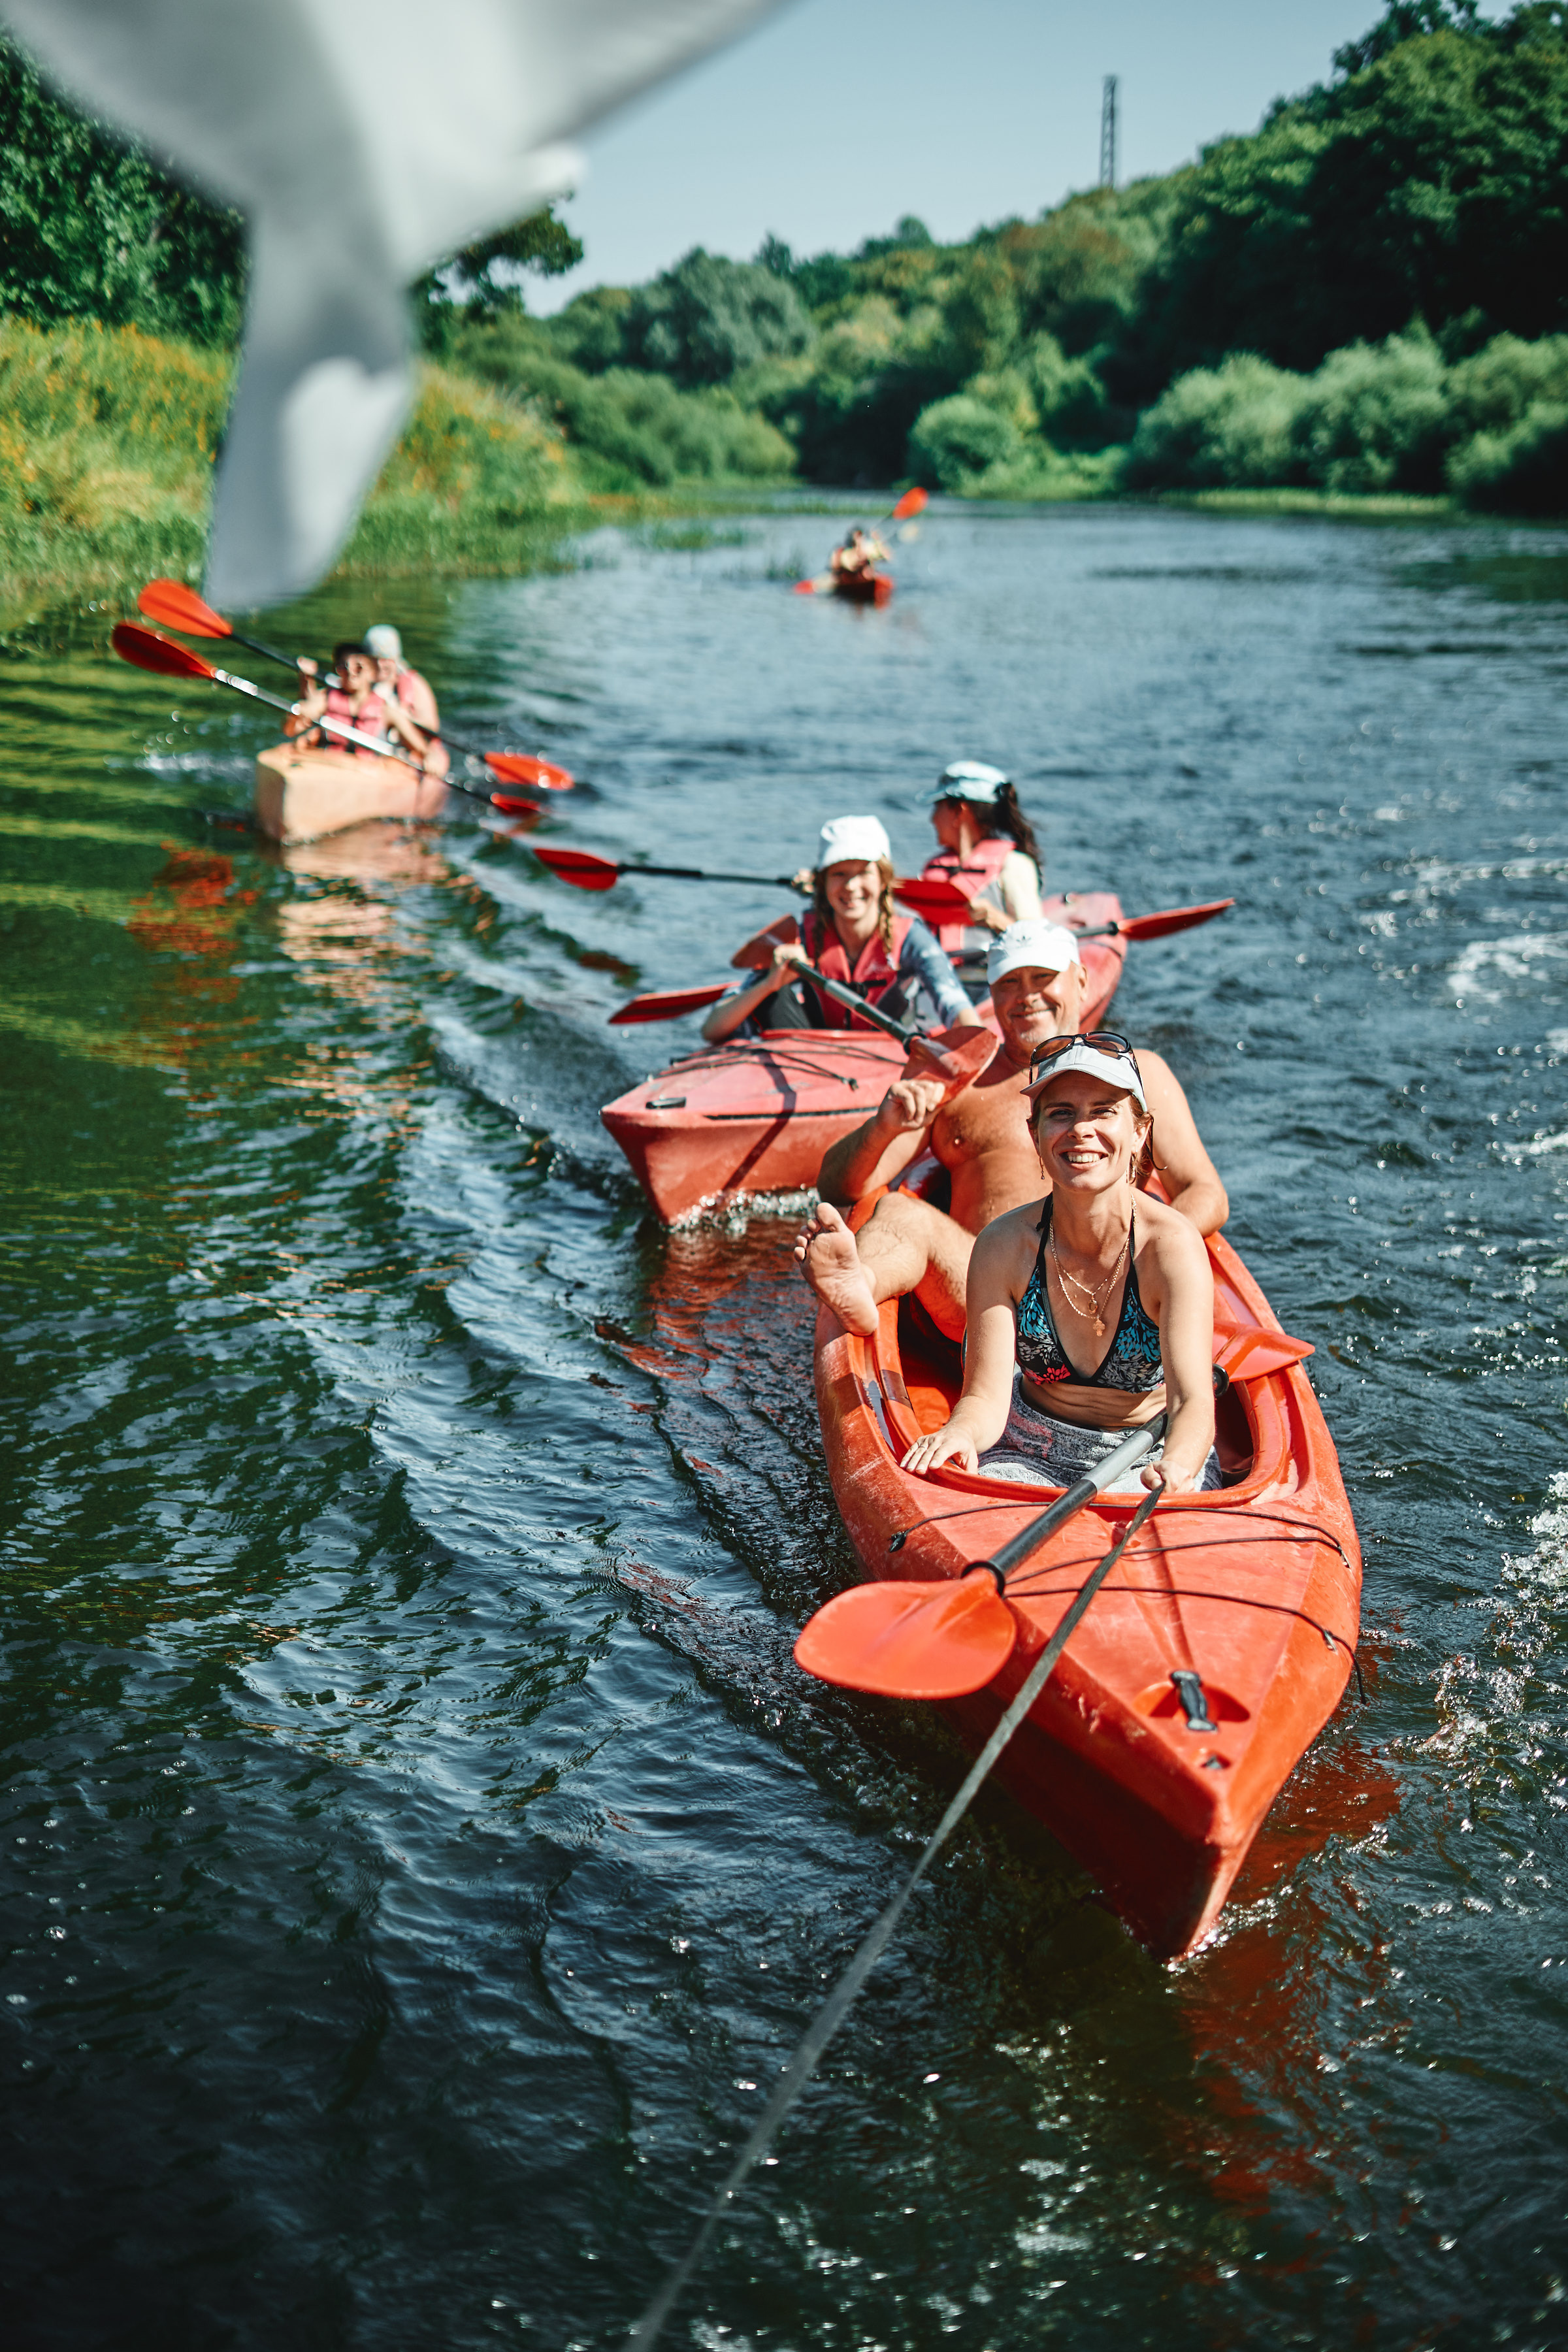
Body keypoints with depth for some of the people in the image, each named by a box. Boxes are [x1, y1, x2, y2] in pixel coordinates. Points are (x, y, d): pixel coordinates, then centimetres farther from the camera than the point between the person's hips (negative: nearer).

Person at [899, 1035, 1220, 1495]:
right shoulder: (1004, 1246, -12)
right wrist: (959, 1433, -40)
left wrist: (1176, 1466, -52)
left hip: (1149, 1455, -2)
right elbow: (987, 1397, -14)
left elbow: (1193, 1403, -28)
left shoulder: (1171, 1244, -20)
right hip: (1032, 1452, 2)